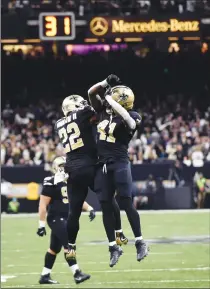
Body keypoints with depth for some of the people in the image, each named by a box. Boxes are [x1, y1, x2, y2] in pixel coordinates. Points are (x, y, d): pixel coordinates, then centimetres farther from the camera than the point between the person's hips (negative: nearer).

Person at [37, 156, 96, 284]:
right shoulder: (51, 183, -14)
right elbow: (43, 205, -14)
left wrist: (89, 209, 4)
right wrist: (41, 224, -16)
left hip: (66, 219, 9)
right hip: (56, 219, -9)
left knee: (55, 248, 14)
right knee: (69, 245, -16)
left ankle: (45, 276, 23)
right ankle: (77, 274, -18)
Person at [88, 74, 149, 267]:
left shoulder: (130, 117, -9)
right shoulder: (104, 110, 8)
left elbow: (127, 119, -32)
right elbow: (91, 93, 14)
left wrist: (111, 100, -23)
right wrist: (106, 83, -1)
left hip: (120, 163, -6)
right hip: (103, 164, 6)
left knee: (126, 203, -9)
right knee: (106, 206, 6)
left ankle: (140, 243, -2)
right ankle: (113, 247, 13)